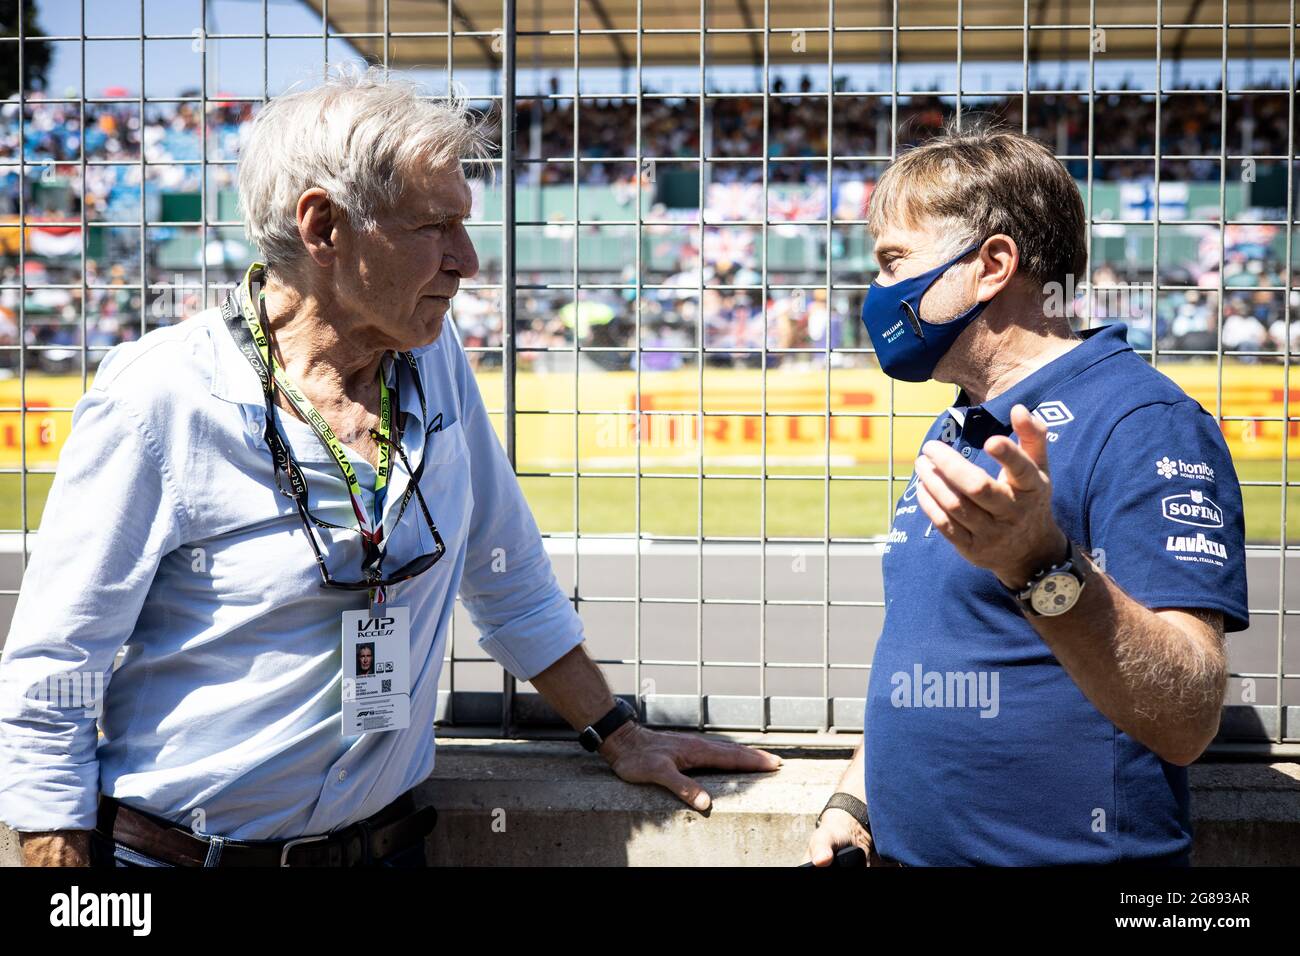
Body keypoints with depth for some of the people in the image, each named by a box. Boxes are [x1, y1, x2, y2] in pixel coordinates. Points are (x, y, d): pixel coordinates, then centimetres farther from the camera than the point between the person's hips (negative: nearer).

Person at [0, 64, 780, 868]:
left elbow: (508, 578, 11)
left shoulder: (436, 359, -2)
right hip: (179, 850, -4)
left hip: (385, 839, 5)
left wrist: (620, 736, 13)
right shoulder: (158, 400, -17)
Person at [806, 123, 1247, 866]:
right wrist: (854, 802, 7)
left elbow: (1186, 722, -26)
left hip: (1072, 849, -7)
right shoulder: (958, 433, 9)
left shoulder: (1145, 427, -17)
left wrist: (1041, 565, -38)